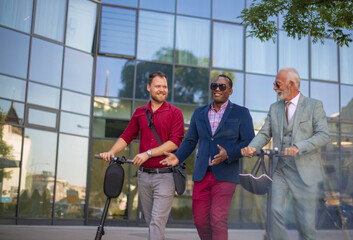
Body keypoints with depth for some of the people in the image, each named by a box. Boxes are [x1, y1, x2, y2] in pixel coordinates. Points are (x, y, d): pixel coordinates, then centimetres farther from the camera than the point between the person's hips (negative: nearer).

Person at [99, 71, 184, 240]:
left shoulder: (174, 113, 0)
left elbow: (175, 141, -10)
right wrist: (111, 152, -6)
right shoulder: (139, 113, 13)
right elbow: (127, 136, 12)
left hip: (165, 175, -4)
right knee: (150, 221, 12)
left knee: (157, 221, -10)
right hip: (144, 174, 5)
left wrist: (148, 153, -17)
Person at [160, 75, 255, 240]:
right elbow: (190, 141, 17)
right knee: (200, 220, 6)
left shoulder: (241, 113, 4)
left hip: (224, 175, -4)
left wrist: (228, 154, -18)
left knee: (218, 221, -11)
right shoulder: (199, 113, 16)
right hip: (202, 175, 4)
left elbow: (249, 143, -2)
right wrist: (178, 157, -1)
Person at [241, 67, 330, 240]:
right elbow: (265, 133, 8)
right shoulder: (274, 108, 15)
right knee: (275, 211, -8)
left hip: (304, 170, -3)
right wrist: (252, 147, -14)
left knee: (305, 221, -1)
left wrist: (298, 147, -23)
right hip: (279, 169, 3)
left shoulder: (314, 105, 2)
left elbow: (323, 135, -7)